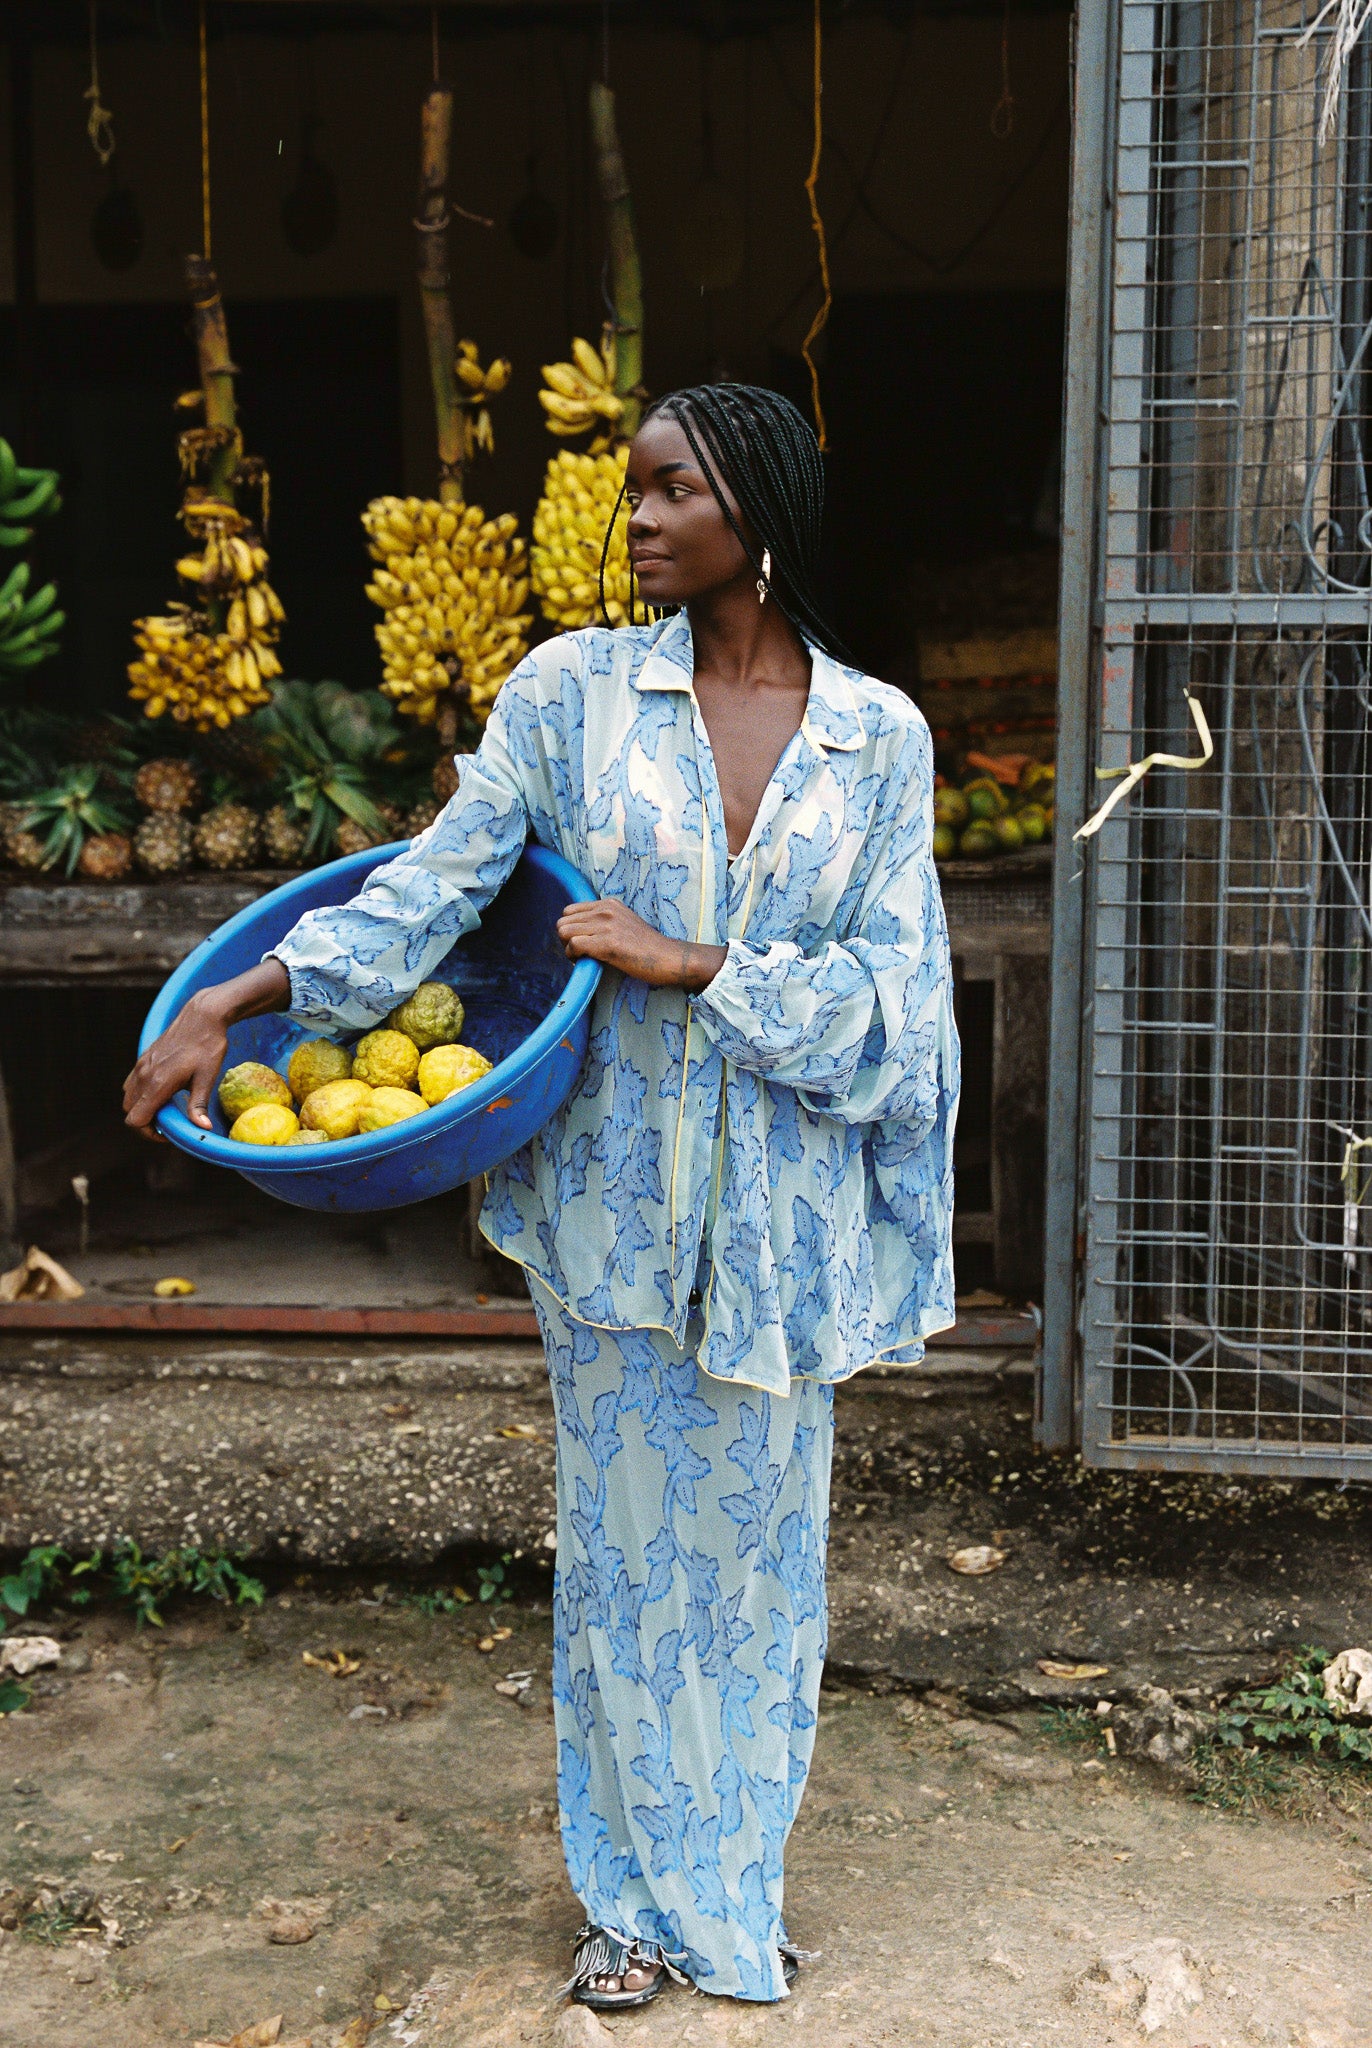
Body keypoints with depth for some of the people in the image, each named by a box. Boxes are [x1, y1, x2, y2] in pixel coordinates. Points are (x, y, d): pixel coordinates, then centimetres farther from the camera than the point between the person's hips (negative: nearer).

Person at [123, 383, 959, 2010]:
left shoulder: (878, 734, -1)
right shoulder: (574, 688, -2)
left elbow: (887, 993, -5)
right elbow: (438, 882, -4)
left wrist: (686, 962, -15)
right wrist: (232, 1002, -11)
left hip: (781, 1210, 1)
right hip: (616, 1191, 0)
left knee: (758, 1539, 12)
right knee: (625, 1536, 10)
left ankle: (736, 1883, 34)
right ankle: (640, 1893, 30)